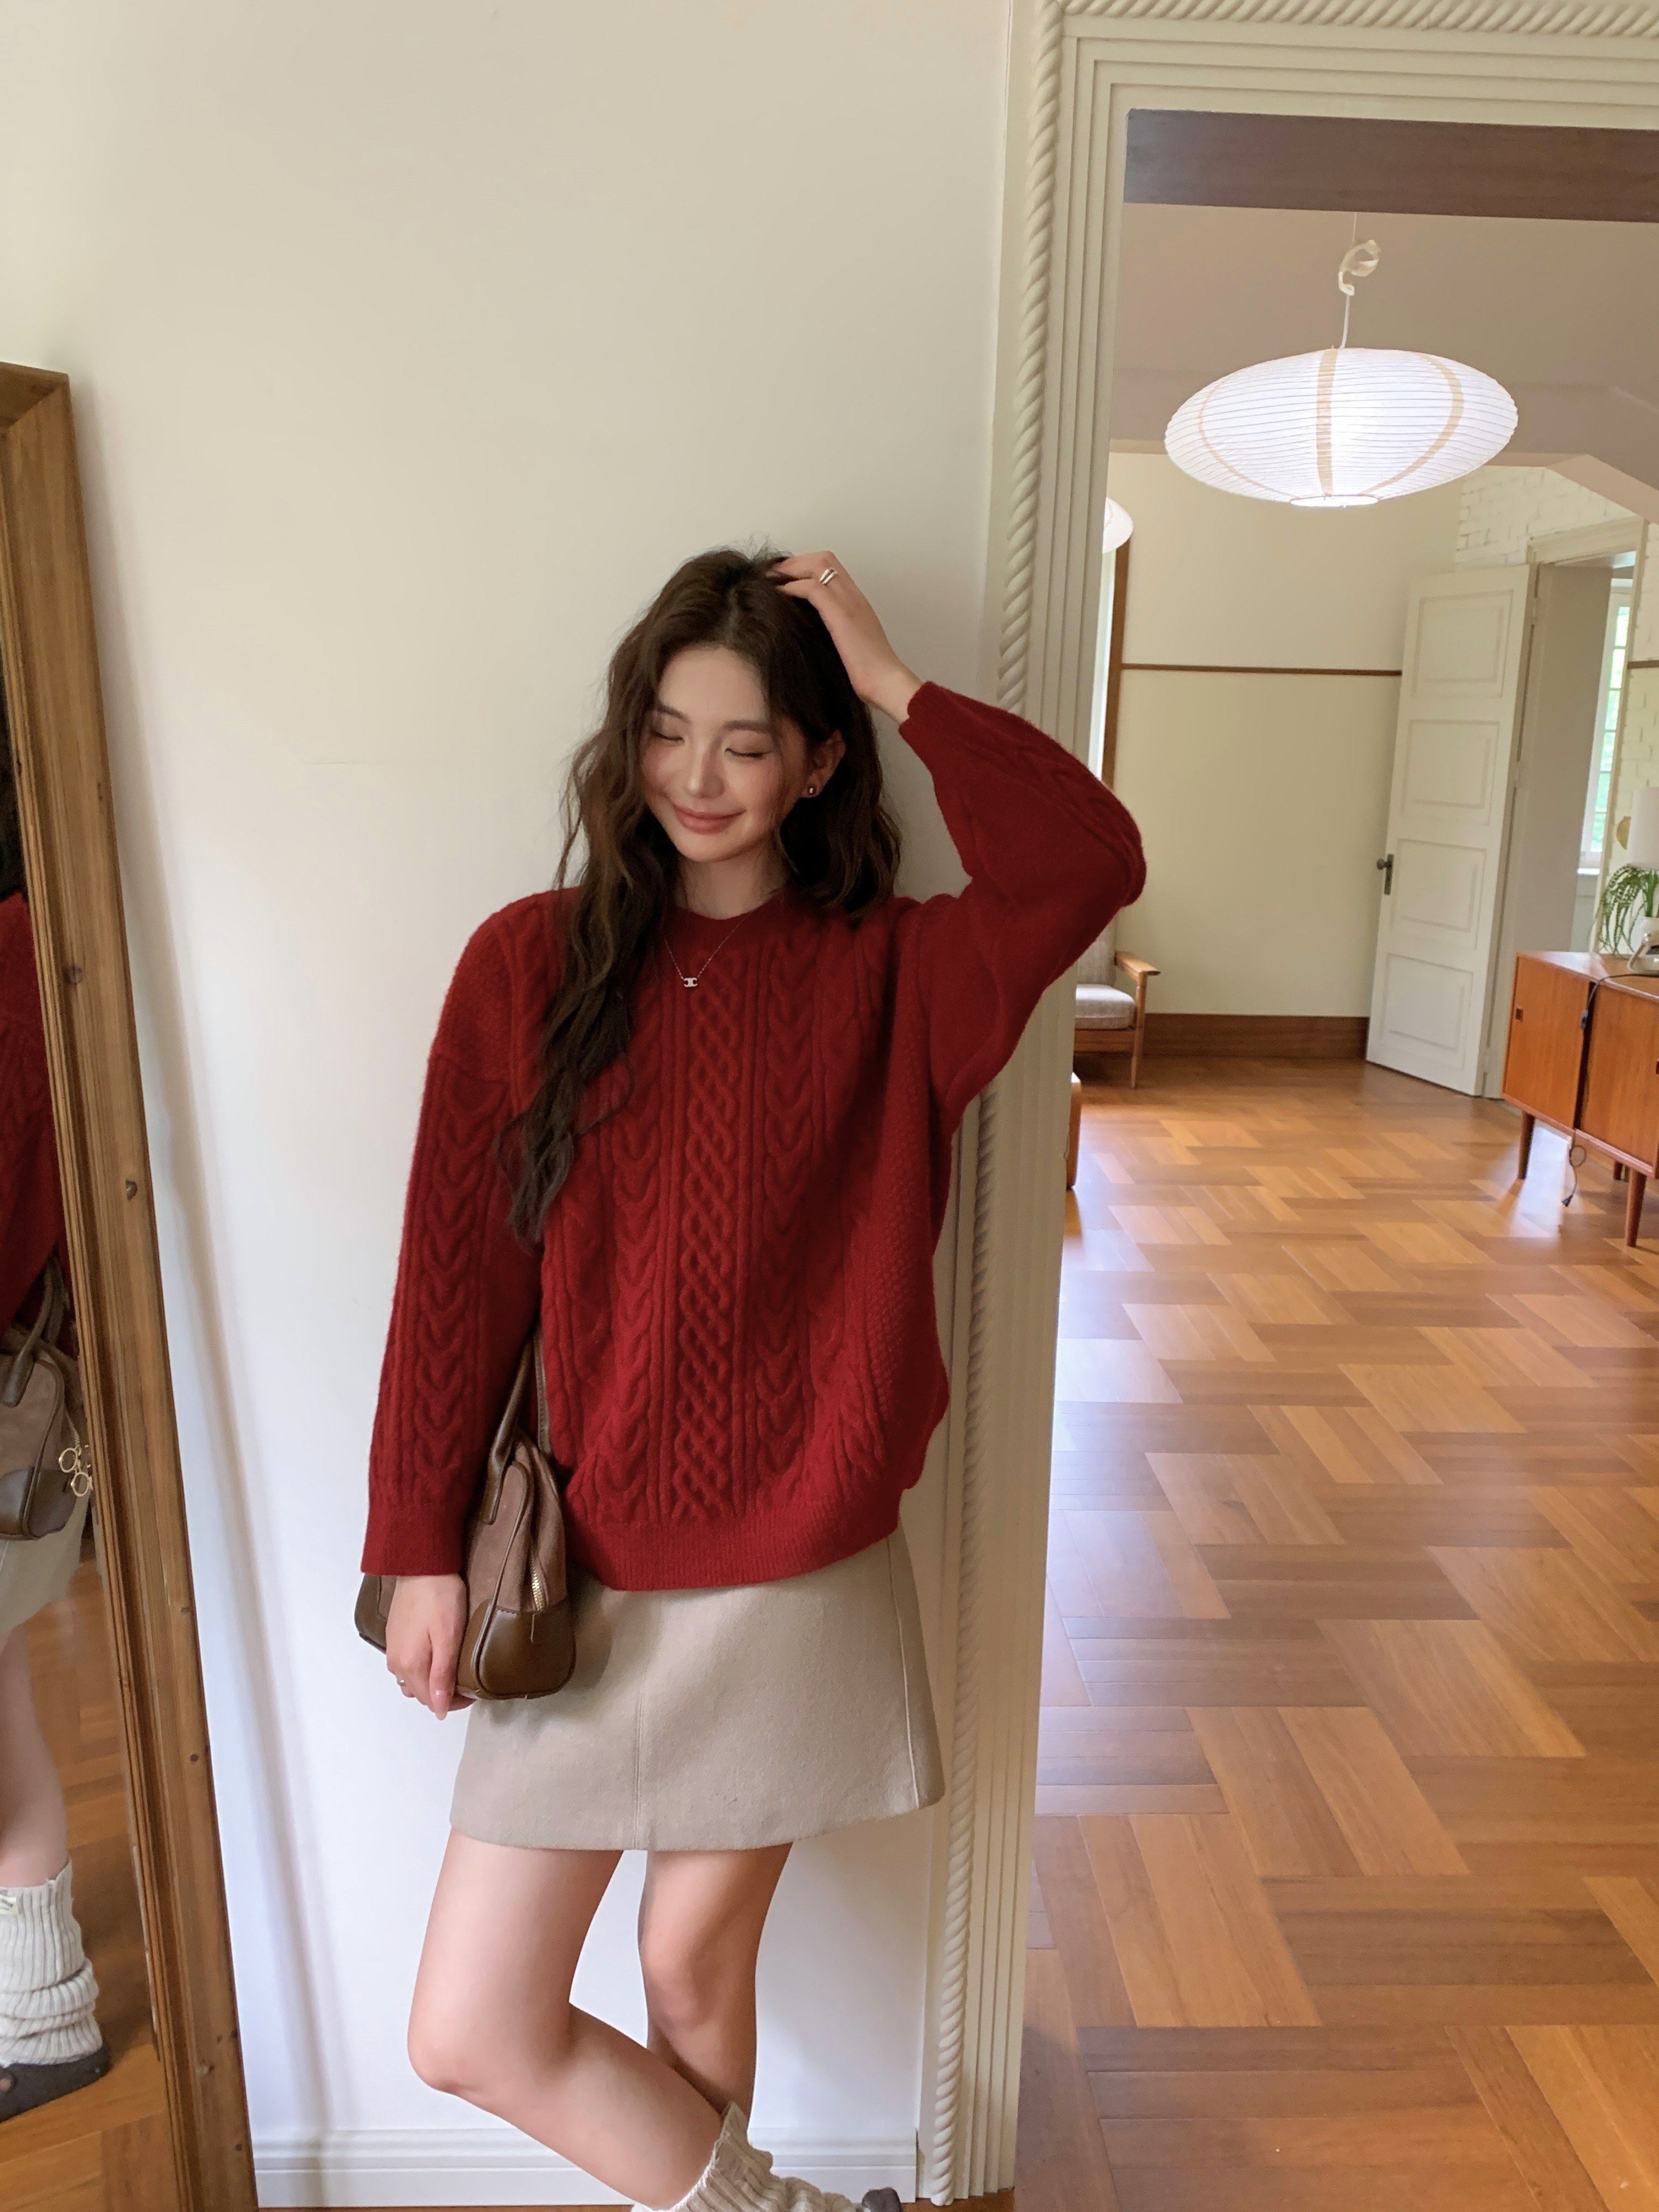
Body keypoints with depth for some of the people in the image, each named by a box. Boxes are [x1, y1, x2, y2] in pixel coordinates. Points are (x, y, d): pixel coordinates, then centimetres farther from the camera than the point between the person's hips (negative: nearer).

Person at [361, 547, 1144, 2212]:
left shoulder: (888, 976, -5)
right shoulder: (529, 966, -4)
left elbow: (1092, 861, -25)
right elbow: (452, 1279, -3)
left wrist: (892, 682, -17)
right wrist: (421, 1550, -2)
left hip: (802, 1581, -1)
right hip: (584, 1578, 2)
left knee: (696, 1965, 18)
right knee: (470, 2036, 8)